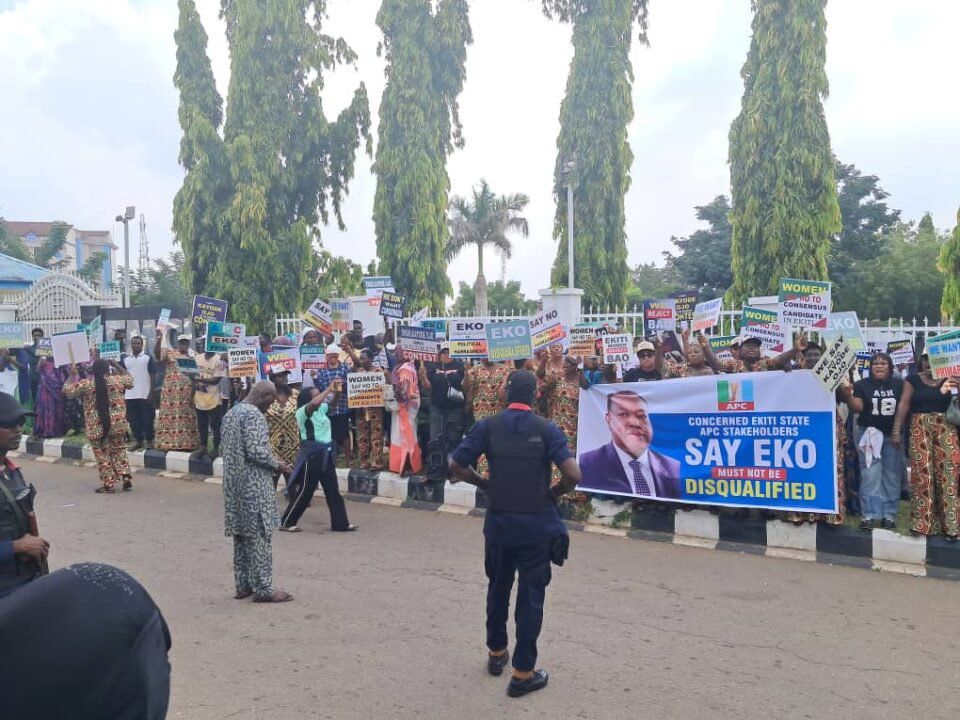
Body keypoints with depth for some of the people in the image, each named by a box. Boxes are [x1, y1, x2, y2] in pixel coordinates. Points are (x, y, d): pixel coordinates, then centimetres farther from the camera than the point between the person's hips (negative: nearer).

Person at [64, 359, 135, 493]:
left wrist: (73, 375, 15)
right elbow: (130, 380, 19)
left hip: (97, 427, -2)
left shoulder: (85, 384, -6)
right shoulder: (117, 380, -1)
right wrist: (117, 365, 24)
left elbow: (67, 390, 3)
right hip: (118, 424, 2)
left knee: (102, 455, 6)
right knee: (119, 451, 17)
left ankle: (108, 484, 6)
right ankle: (126, 478, 10)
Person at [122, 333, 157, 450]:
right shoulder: (125, 359, 10)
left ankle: (149, 440, 11)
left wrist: (151, 393, -8)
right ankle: (138, 440, 17)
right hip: (130, 395, 4)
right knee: (133, 420, 7)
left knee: (147, 419, 1)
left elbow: (152, 376, -2)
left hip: (145, 395, -4)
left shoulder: (148, 358, 0)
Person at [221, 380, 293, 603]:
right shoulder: (254, 414, -16)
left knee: (241, 534, 13)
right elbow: (256, 451, -23)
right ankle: (263, 589, 1)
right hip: (253, 484, -9)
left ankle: (243, 585, 20)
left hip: (234, 481, 9)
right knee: (259, 535, -3)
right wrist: (276, 464, -6)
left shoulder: (231, 412, 14)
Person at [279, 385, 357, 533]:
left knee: (333, 490, 10)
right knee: (305, 491, 1)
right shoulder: (302, 412, -12)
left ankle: (340, 523, 17)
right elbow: (314, 403, -31)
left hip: (326, 454, 7)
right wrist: (329, 389, -24)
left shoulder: (321, 409, 8)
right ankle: (286, 522, 14)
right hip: (312, 454, -7)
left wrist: (337, 392, 1)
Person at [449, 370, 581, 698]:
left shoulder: (487, 426, -3)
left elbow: (456, 466, -6)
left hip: (499, 521, 2)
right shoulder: (547, 429, -8)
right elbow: (573, 475, -18)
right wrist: (553, 493, 0)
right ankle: (523, 672, 10)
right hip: (537, 523, -2)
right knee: (531, 595, 6)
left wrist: (484, 484, 8)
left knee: (498, 587, 21)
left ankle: (496, 653, 36)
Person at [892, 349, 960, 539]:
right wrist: (896, 430, -6)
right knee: (922, 473, -1)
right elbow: (904, 404, 0)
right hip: (920, 428, -1)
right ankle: (924, 521, 6)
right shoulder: (913, 379, 5)